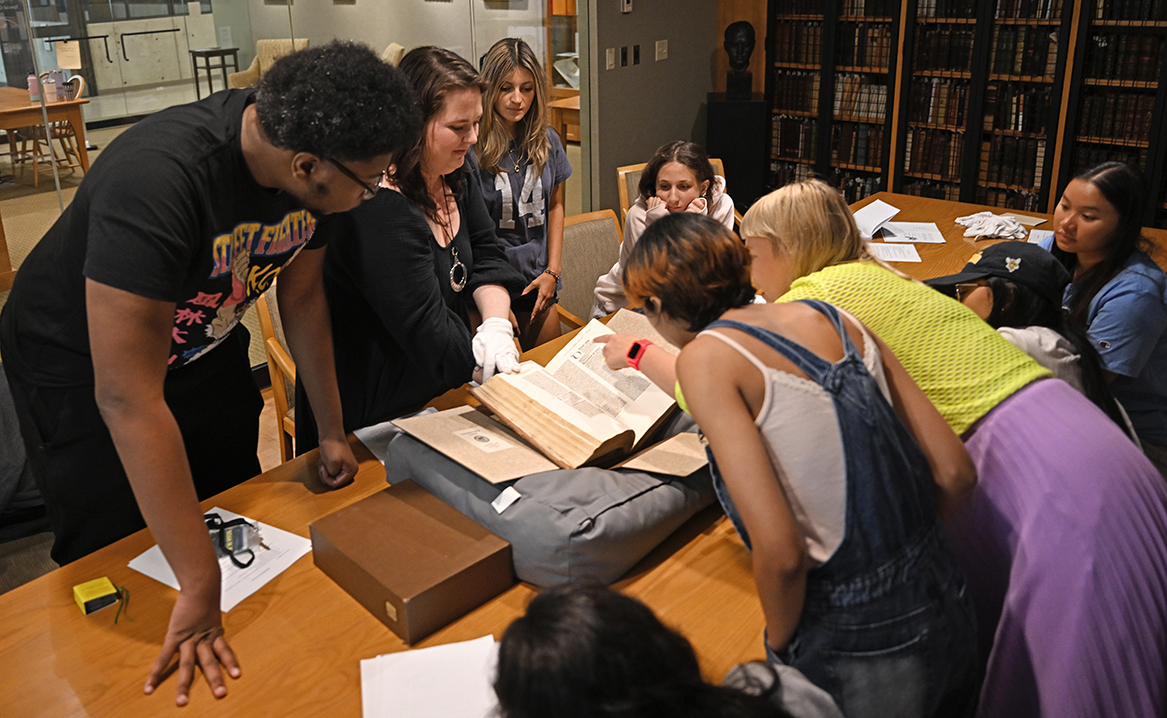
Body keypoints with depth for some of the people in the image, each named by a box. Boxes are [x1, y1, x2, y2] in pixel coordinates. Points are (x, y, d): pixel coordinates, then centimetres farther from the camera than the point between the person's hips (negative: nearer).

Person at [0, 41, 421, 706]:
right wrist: (201, 587, -38)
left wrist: (333, 430, 4)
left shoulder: (314, 169, -18)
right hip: (82, 366, -6)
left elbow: (302, 293, -1)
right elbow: (127, 398, -41)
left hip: (202, 344, 6)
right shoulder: (155, 179, -41)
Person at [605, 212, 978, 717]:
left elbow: (780, 553, -21)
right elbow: (955, 475, 3)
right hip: (950, 614, 7)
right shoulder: (831, 318, 3)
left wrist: (780, 647, -3)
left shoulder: (705, 357, -14)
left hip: (862, 658, -6)